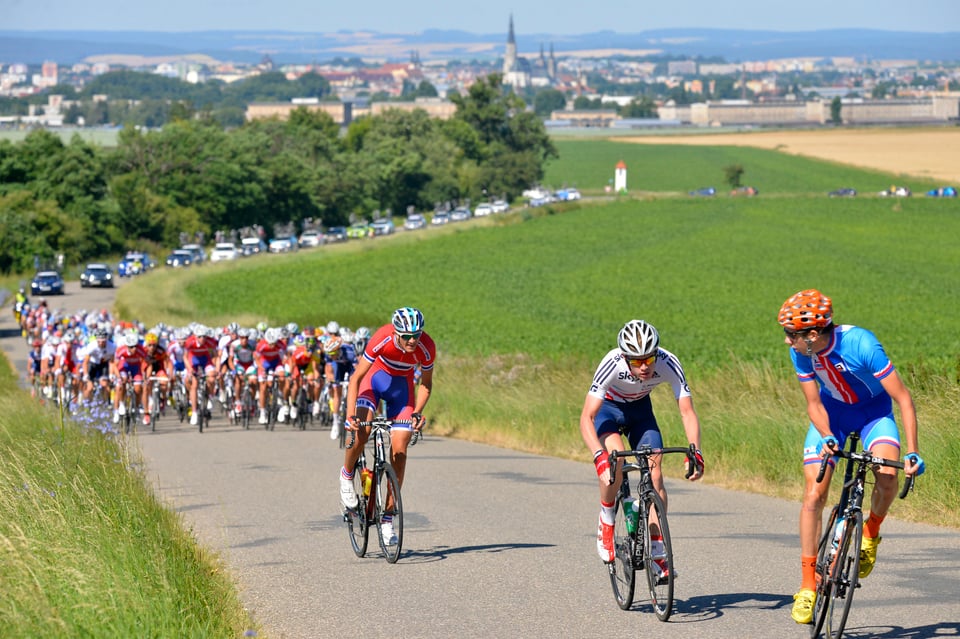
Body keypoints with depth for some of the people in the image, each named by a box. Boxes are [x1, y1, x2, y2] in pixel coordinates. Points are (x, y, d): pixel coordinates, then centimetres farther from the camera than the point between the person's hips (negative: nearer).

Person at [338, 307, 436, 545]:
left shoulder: (426, 348, -27)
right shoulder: (382, 339, -34)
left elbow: (426, 384, -8)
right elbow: (356, 378, -27)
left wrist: (417, 412, -24)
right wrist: (350, 415, -36)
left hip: (402, 384, 2)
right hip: (376, 376, -2)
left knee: (399, 448, -9)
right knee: (360, 431, -27)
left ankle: (387, 520, -3)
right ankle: (346, 476, 6)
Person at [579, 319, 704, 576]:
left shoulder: (668, 363, -32)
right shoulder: (612, 364, -38)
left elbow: (687, 412, -30)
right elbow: (586, 418, -40)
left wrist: (695, 453, -46)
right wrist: (599, 455, -55)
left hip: (640, 409, 3)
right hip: (608, 408, -3)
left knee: (654, 473, -11)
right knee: (615, 457, -32)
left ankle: (657, 554, -4)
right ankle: (606, 521, -8)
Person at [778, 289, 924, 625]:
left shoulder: (860, 343, -35)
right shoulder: (800, 352, -23)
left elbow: (903, 398, -29)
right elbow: (814, 404, -13)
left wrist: (912, 452, -33)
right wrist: (827, 438, -33)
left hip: (874, 409, -3)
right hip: (832, 412, 3)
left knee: (887, 475, -30)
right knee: (813, 494, -9)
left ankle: (871, 532, 2)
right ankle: (808, 585, -1)